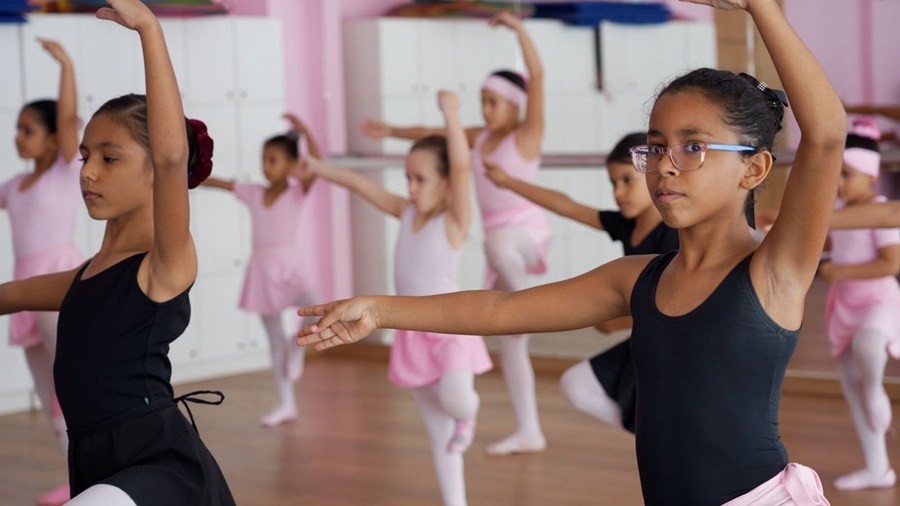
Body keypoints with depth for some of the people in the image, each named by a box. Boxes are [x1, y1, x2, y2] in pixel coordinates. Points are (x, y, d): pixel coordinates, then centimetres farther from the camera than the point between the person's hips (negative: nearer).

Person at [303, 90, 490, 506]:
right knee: (438, 434, 9)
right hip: (414, 334, 6)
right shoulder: (407, 213, 6)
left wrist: (451, 114, -34)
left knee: (455, 401, -30)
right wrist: (319, 168, 16)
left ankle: (468, 412, 5)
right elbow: (361, 185, 13)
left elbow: (461, 166, -27)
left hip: (451, 328, -6)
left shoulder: (454, 220, -12)